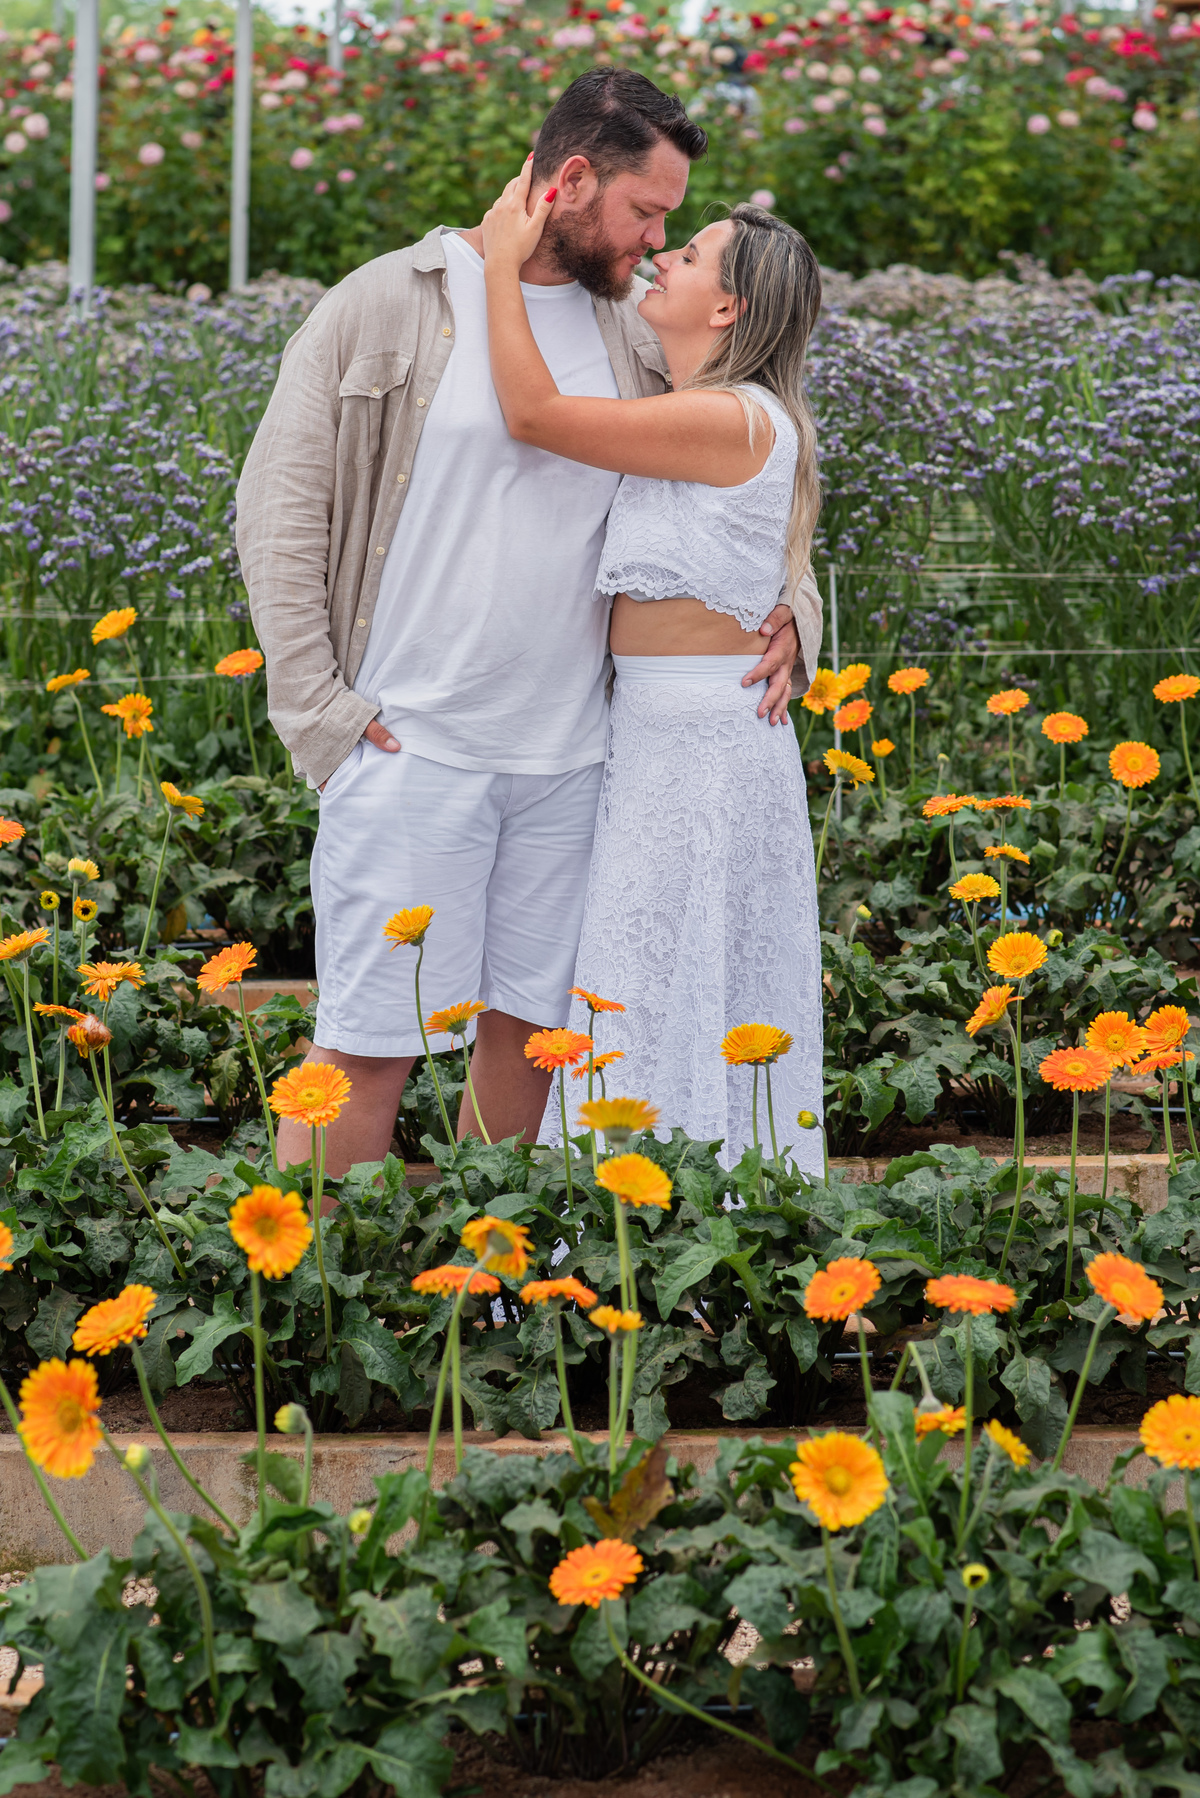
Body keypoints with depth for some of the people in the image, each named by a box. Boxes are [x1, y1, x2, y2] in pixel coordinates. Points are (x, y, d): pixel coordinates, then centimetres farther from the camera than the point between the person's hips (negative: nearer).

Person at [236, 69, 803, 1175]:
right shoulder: (385, 308, -4)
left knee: (527, 1023, 11)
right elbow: (278, 513, -4)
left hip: (570, 755, 5)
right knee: (370, 1045, -4)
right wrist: (320, 711, -9)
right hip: (410, 750, -5)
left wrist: (783, 607, 2)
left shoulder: (637, 335, 9)